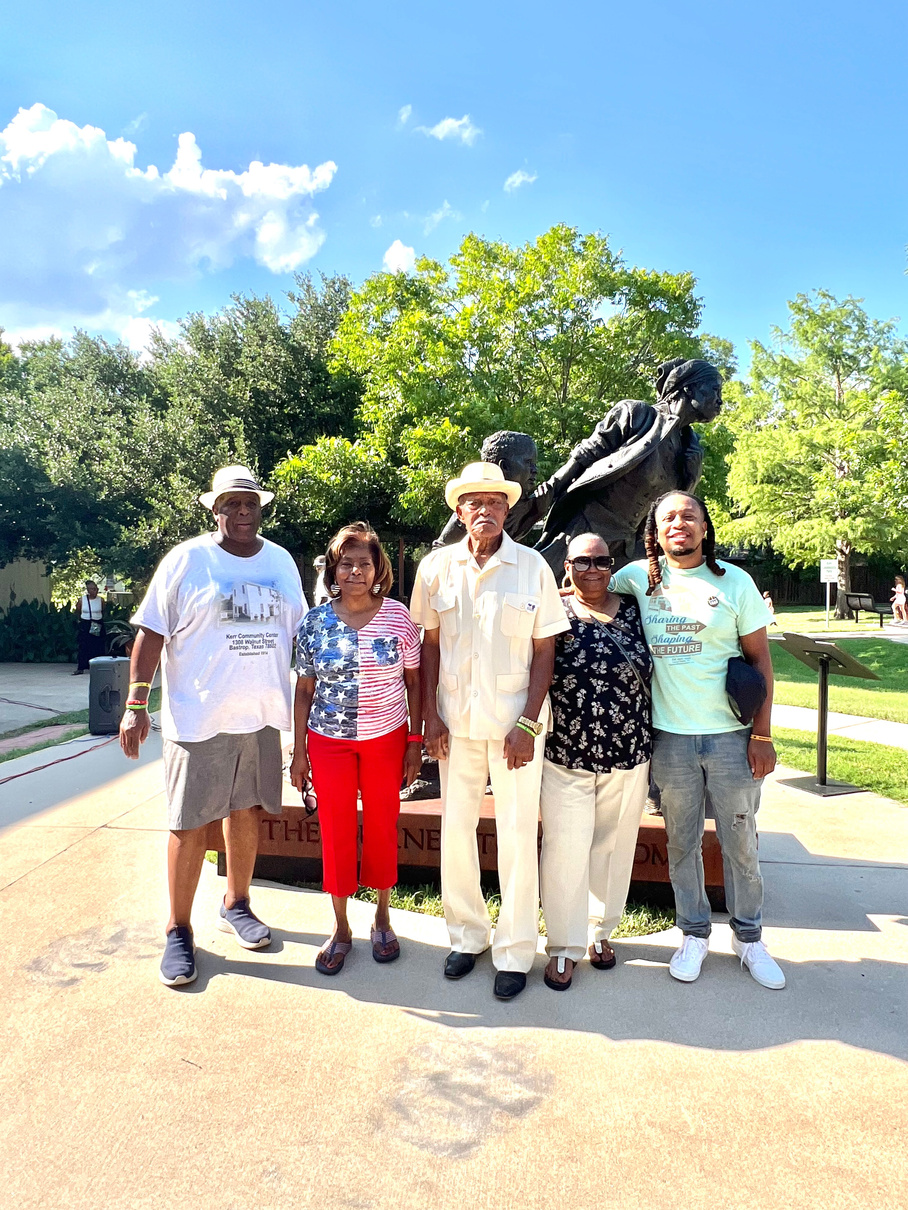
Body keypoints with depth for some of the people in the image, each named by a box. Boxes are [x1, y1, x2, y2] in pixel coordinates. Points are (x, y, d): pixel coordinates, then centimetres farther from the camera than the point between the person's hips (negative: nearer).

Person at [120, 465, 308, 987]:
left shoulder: (281, 561, 8)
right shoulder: (187, 560, -6)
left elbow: (300, 631, 15)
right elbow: (152, 632, -6)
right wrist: (137, 704, -12)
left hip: (262, 714, 4)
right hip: (199, 717, -4)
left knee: (247, 811, 15)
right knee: (190, 824, 3)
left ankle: (236, 904, 35)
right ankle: (179, 930, 21)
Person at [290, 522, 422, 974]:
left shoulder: (397, 617, -5)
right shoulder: (314, 623, -3)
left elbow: (413, 681, 1)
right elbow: (304, 691, 2)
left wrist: (416, 741, -2)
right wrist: (298, 752, 1)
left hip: (387, 739, 0)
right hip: (329, 742, 1)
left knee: (383, 827, 10)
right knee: (335, 832, 7)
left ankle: (382, 917, 31)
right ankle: (340, 927, 26)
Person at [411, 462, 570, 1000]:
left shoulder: (533, 566, -5)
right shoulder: (437, 566, 1)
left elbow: (545, 651, -3)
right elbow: (430, 644, 6)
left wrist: (527, 724, -9)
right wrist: (431, 714, -1)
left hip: (515, 721, -2)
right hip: (455, 719, 2)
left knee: (519, 835, 4)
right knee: (456, 828, 10)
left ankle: (515, 951, 20)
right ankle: (467, 934, 30)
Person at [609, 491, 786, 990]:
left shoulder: (734, 582, -2)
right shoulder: (636, 578, 1)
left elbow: (759, 658, 0)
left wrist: (762, 734, -5)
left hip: (731, 734, -1)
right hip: (670, 737, 1)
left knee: (741, 844, 10)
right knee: (681, 843, 12)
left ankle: (749, 937, 30)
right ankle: (694, 933, 31)